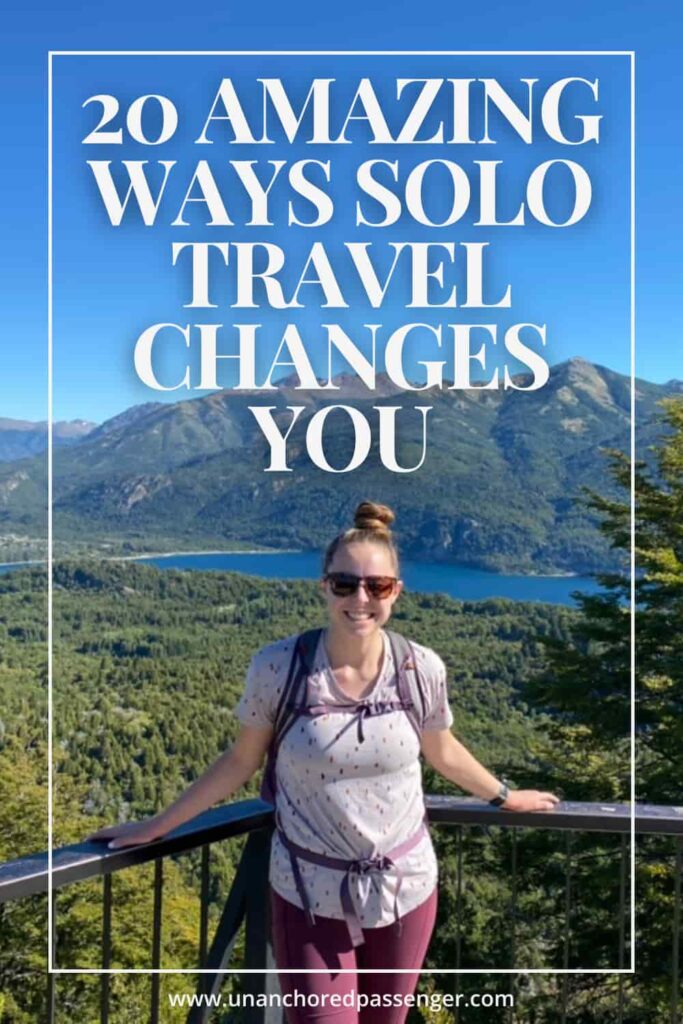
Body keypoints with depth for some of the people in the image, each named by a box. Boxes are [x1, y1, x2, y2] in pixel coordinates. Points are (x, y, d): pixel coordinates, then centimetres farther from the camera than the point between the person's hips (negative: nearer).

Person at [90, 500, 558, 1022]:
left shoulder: (422, 670, -10)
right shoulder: (277, 667, -15)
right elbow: (240, 761, -1)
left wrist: (505, 796, 22)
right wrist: (159, 826, 4)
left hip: (404, 886, 2)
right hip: (309, 894, -2)